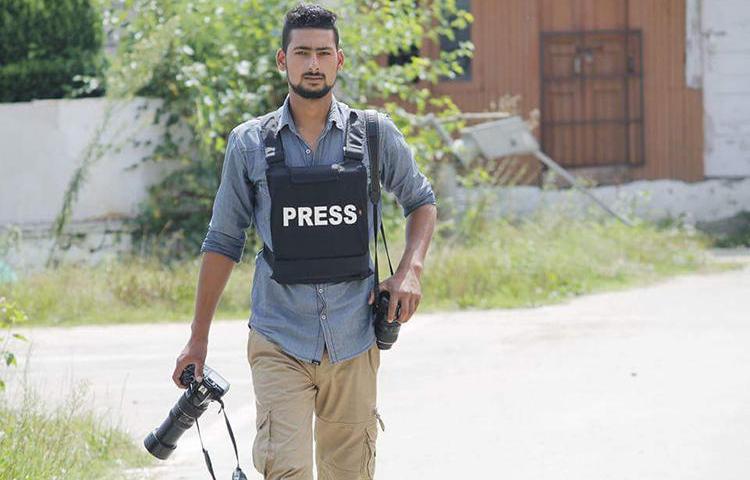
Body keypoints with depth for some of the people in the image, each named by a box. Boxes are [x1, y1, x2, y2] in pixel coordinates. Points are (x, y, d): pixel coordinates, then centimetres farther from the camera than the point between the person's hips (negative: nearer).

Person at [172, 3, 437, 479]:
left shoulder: (376, 135, 3)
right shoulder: (250, 144, 3)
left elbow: (421, 201, 19)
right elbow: (223, 241, 10)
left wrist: (410, 269, 0)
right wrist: (198, 337, 10)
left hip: (354, 341, 1)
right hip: (280, 343, -1)